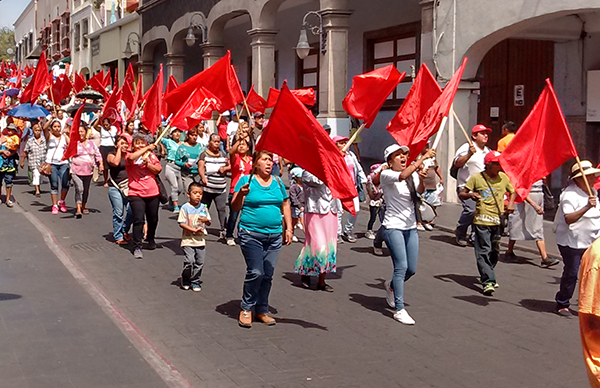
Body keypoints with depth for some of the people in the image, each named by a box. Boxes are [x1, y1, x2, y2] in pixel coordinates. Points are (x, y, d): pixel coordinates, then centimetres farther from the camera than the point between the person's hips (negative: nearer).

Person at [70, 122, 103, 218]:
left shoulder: (91, 143, 11)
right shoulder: (74, 142, 2)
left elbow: (97, 154, 15)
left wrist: (101, 164, 6)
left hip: (88, 171, 4)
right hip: (76, 171, -4)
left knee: (86, 190, 11)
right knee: (79, 189, -17)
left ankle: (83, 207, 29)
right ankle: (78, 209, -18)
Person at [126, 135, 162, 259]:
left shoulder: (151, 155, 9)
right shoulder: (130, 156, 1)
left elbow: (158, 170, -1)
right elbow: (131, 158, -25)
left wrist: (147, 163, -14)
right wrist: (147, 148, -19)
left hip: (153, 193, 4)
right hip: (136, 194, -4)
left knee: (153, 219, 16)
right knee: (138, 220, -14)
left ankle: (150, 239, 42)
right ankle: (137, 247, -8)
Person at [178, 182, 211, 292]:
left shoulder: (203, 207, 7)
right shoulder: (185, 208, -7)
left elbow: (209, 222, 15)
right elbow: (181, 223, -10)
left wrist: (206, 220, -9)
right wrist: (194, 230, -16)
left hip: (200, 240, 4)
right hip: (188, 240, -4)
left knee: (199, 262, 5)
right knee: (189, 261, -11)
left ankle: (195, 281, 21)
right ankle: (185, 280, 13)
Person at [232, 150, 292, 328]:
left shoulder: (278, 182, 12)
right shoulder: (246, 180, -1)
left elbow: (285, 205, 20)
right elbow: (235, 208, -3)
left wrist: (288, 229, 13)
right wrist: (241, 194, -22)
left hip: (274, 236, 5)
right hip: (251, 234, -4)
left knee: (268, 274, 6)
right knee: (255, 272, -12)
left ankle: (262, 310, 19)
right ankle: (246, 309, 6)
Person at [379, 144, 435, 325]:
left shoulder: (413, 173, 8)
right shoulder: (386, 175, -10)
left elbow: (420, 190, -10)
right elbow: (403, 176, -31)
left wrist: (421, 176, -28)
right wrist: (423, 157, -32)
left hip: (411, 227, 6)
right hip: (393, 227, -6)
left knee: (412, 269, 8)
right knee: (401, 266, -15)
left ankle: (391, 285, 40)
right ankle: (399, 309, -9)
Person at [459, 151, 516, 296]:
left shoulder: (503, 178, 10)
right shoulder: (476, 178, -1)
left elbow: (513, 191, 26)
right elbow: (461, 195, 3)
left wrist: (511, 203, 7)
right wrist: (470, 194, -18)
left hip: (498, 220, 4)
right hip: (482, 220, -4)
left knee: (495, 251, 11)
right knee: (484, 251, -10)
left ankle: (486, 276, 30)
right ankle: (488, 281, -10)